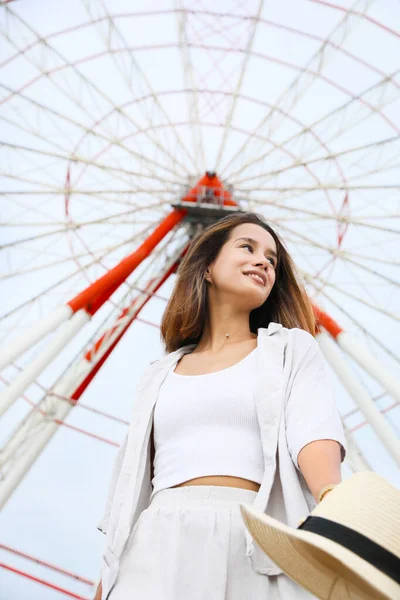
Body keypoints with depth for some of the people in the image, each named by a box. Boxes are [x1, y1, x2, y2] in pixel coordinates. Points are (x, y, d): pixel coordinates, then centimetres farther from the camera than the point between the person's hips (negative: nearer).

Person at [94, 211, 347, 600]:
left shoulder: (292, 350, 12)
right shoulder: (160, 374, 20)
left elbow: (315, 434, -7)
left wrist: (335, 501, -27)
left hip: (258, 546, -2)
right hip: (161, 545, 2)